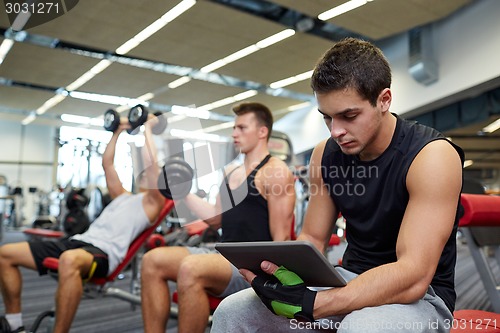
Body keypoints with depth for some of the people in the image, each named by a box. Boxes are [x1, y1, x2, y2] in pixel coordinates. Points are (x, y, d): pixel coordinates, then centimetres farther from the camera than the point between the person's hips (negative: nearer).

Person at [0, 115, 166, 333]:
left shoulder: (152, 202, 7)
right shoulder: (122, 196, 30)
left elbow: (151, 162, -6)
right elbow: (107, 163, 32)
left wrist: (147, 129, 3)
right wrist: (119, 131, 34)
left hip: (104, 252, -9)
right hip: (80, 241, 9)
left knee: (69, 261, -45)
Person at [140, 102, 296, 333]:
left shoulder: (275, 171, -7)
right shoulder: (230, 172, 18)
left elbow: (281, 238, -12)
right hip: (225, 255, 9)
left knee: (191, 269, -33)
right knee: (152, 262, -6)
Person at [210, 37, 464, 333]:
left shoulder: (431, 155, -20)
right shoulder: (325, 154, -1)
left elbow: (413, 277, -27)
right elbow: (312, 239, 4)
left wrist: (308, 305, -35)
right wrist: (282, 270, -19)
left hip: (420, 295, -4)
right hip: (351, 282, 5)